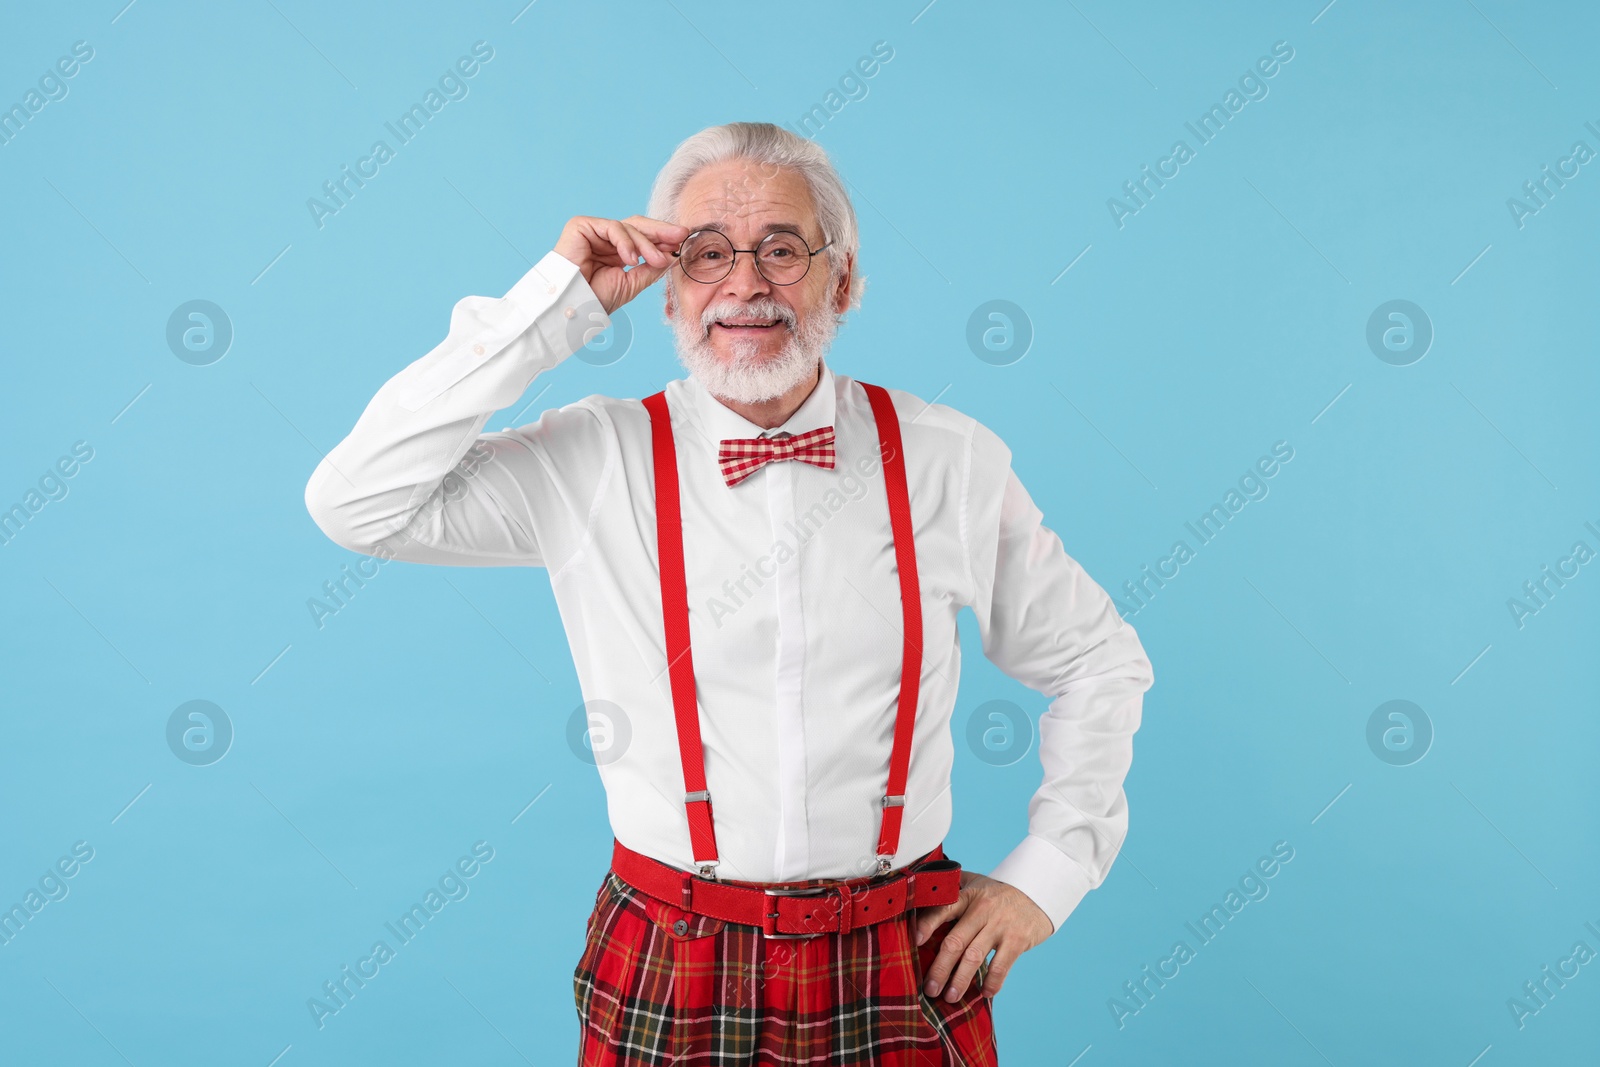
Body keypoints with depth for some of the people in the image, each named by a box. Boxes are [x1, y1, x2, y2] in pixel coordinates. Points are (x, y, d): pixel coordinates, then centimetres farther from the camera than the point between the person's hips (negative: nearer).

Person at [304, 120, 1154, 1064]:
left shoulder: (953, 461, -2)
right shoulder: (595, 461, -5)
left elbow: (1100, 663, 8)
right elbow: (356, 502, -15)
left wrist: (1047, 873, 1)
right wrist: (553, 306, -15)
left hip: (905, 970, 1)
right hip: (666, 981, 0)